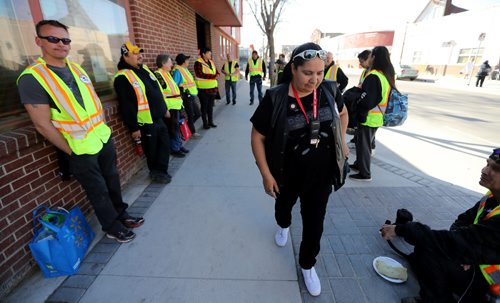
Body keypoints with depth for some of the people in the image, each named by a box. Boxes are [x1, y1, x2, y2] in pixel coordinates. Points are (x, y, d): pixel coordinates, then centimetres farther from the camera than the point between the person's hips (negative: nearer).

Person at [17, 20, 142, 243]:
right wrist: (71, 151, -11)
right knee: (98, 191, 8)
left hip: (104, 138, 6)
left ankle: (121, 214, 38)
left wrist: (104, 129, 9)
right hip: (81, 150, -6)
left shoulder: (77, 69, 7)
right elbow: (43, 125, -15)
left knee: (113, 181, 18)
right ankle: (112, 228, 28)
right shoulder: (31, 78, -14)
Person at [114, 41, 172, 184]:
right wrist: (133, 127, -18)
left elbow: (158, 91, 19)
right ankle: (156, 173, 27)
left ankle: (161, 171, 32)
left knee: (165, 145, 15)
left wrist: (165, 109, 20)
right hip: (146, 123, -8)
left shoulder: (144, 68, 11)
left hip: (159, 118, 8)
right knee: (152, 150, 6)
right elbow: (126, 106, -19)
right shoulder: (123, 78, -16)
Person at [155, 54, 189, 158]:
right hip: (169, 108, -9)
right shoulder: (158, 75, -15)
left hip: (176, 106, 9)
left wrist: (179, 102, 23)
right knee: (173, 129, 1)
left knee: (177, 127, 18)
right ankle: (174, 149, 14)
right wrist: (165, 109, -22)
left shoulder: (167, 73, 16)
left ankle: (179, 145, 31)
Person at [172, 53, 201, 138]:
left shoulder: (185, 69, 14)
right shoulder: (178, 71, -13)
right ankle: (193, 132, 17)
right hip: (186, 96, -9)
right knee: (191, 115, 2)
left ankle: (187, 126, 29)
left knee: (198, 113, 15)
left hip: (191, 96, 9)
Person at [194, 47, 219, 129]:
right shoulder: (198, 63, -10)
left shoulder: (211, 62, 14)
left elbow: (216, 71, 21)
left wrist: (217, 75, -5)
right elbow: (200, 74, -21)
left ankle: (210, 122, 26)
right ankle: (205, 123, 14)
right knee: (204, 107, 4)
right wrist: (213, 76, -19)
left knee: (211, 106, 14)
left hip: (212, 88, 7)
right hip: (203, 89, -7)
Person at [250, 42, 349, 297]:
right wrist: (266, 174, -15)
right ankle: (283, 226, 64)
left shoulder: (329, 90, -10)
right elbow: (257, 136, -15)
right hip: (287, 174, -1)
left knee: (314, 222, 12)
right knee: (284, 204, 28)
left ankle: (307, 265, 39)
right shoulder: (275, 98, -21)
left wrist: (342, 141, 5)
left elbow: (342, 113, 13)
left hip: (321, 174, 2)